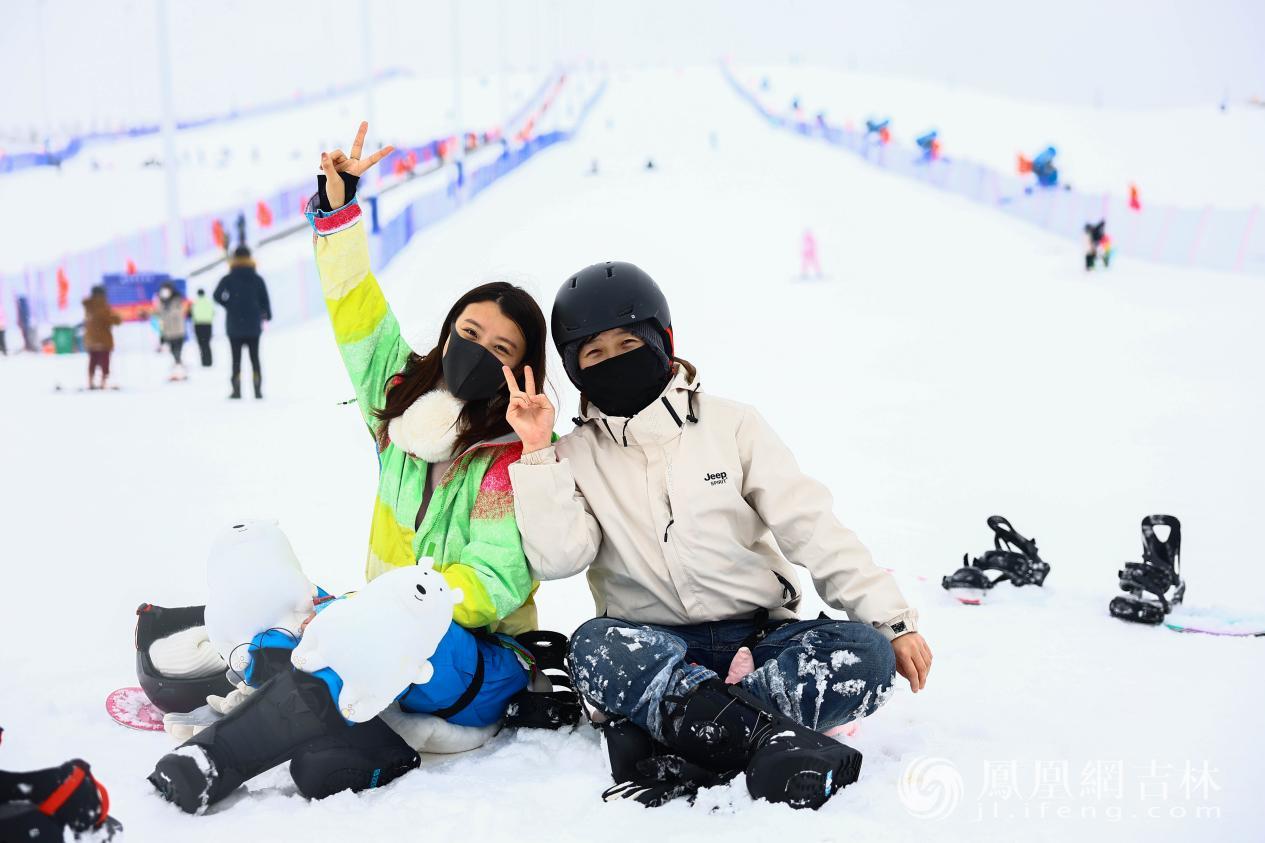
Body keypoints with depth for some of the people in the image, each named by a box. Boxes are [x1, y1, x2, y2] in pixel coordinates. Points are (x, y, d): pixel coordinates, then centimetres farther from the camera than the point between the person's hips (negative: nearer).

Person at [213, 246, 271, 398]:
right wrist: (267, 315, 16)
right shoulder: (257, 279, -1)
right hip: (253, 325, 1)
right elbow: (265, 300, -1)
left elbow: (218, 296, -12)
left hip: (234, 325, -1)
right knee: (254, 358, 7)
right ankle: (258, 390, 2)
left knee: (236, 358, 4)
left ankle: (237, 390, -4)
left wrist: (229, 306, 5)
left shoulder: (228, 279, -4)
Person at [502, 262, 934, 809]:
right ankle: (775, 737, -43)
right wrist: (536, 453, -12)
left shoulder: (731, 425, 4)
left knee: (865, 653, -27)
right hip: (655, 650, -1)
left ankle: (680, 747, -37)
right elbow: (555, 559, -10)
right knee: (594, 646, -34)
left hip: (760, 636, 1)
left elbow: (812, 528, -1)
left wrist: (890, 619, -9)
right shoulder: (575, 459, 7)